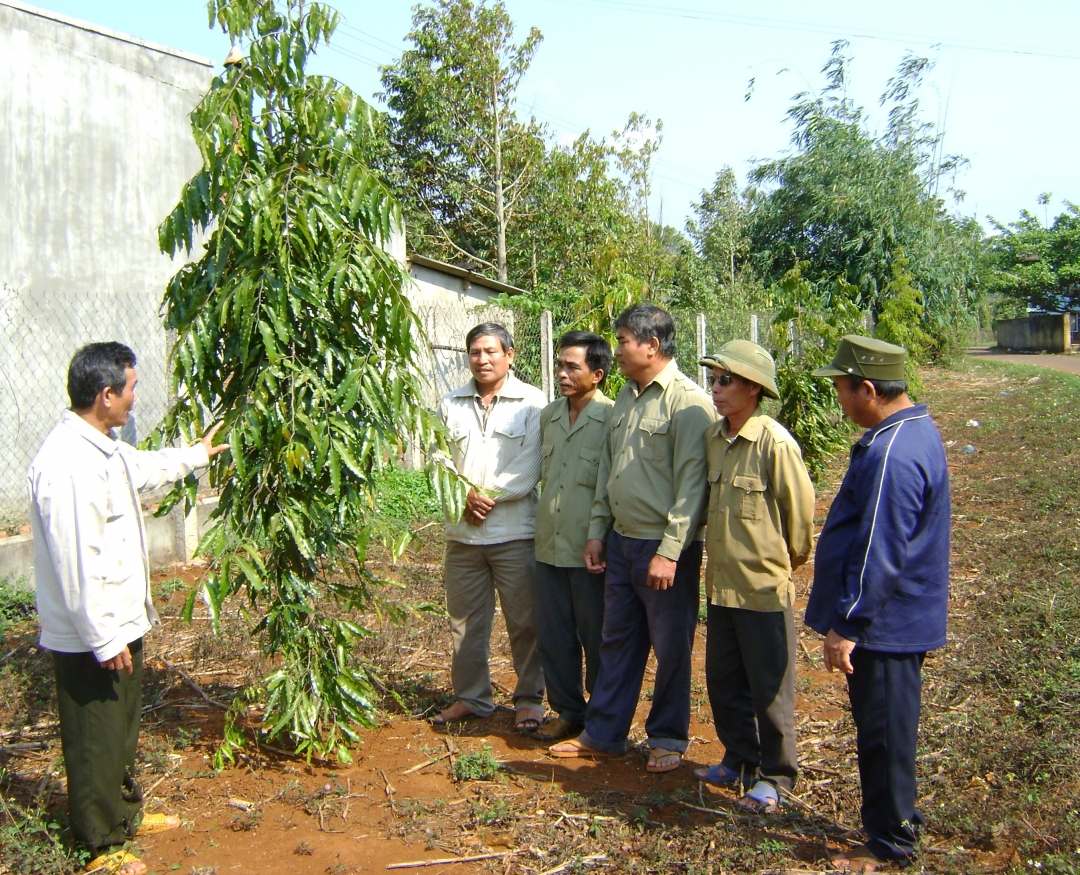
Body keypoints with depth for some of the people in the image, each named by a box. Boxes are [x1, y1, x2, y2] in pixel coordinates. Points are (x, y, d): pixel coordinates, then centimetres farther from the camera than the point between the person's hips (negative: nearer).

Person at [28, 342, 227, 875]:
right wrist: (104, 639, -23)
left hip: (120, 621, 10)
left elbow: (141, 469, 30)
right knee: (95, 741, 8)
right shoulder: (67, 463, -27)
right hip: (90, 636, -10)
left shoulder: (102, 447, 6)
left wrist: (195, 455, 43)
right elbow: (75, 563, -28)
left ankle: (125, 813, 42)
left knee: (122, 730, 24)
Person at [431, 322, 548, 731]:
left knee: (525, 622, 5)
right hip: (461, 530, 4)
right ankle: (470, 697, 27)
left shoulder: (531, 402, -3)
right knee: (464, 621, 13)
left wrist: (489, 495, -13)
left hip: (515, 531, -4)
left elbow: (530, 465, -10)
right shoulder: (450, 404, 10)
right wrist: (466, 496, -10)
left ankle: (529, 699, 20)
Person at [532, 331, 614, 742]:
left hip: (590, 551, -6)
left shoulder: (613, 420, -12)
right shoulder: (548, 416, 8)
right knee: (553, 635, 14)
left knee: (597, 639, 8)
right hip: (549, 546, 6)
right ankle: (568, 711, 30)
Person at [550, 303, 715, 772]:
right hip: (621, 541, 8)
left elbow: (691, 485, -18)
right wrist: (597, 531, 12)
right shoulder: (625, 397, 11)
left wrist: (670, 552, -20)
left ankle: (668, 738, 24)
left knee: (671, 649, 8)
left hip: (665, 547, -7)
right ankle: (602, 734, 28)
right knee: (617, 642, 16)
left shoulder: (687, 401, -15)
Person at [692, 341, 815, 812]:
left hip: (764, 586, -7)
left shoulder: (775, 443, -18)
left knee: (769, 688, 7)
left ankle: (776, 776, 24)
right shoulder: (713, 437, 3)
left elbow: (800, 509, -10)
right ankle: (739, 758, 35)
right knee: (724, 680, 17)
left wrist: (788, 559, 3)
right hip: (721, 583, 7)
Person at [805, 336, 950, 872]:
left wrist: (846, 626, -20)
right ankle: (897, 820, 37)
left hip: (883, 624, -10)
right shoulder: (914, 429, 8)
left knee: (882, 732, 4)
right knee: (886, 728, 22)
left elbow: (880, 556, -27)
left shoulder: (891, 455, -26)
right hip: (897, 621, 10)